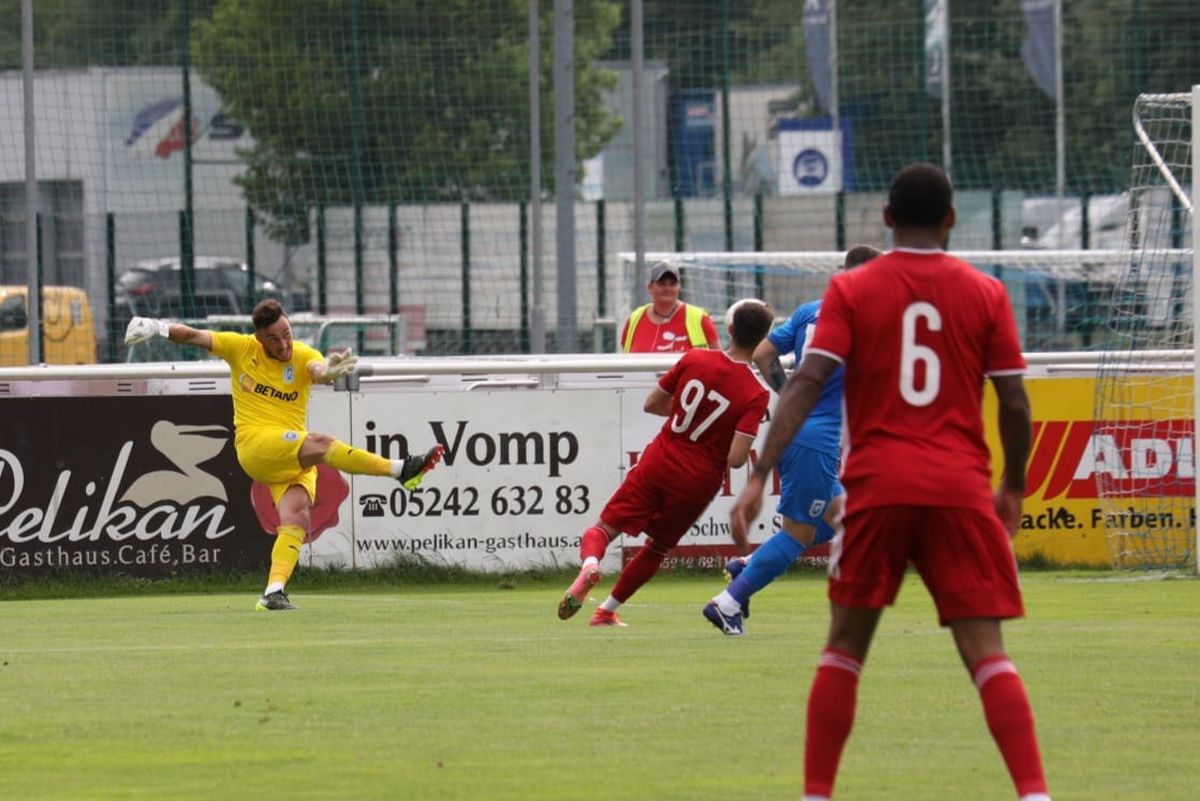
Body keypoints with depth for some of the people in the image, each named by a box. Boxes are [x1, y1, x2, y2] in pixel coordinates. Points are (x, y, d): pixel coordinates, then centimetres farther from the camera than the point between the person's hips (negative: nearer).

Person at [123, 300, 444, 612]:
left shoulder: (303, 356, 0)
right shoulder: (241, 348, 4)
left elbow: (318, 369, -23)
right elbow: (194, 336, 0)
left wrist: (328, 371, -48)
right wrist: (158, 327, -18)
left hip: (294, 460, 3)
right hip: (255, 446, -3)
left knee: (297, 519, -20)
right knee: (319, 443, -28)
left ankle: (274, 591, -24)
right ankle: (400, 469, -30)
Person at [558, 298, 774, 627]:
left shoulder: (694, 359, -6)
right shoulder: (756, 395, -13)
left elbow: (651, 404, 5)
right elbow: (736, 459, -19)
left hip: (658, 462, 0)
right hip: (697, 484, 0)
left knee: (604, 528, 6)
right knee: (656, 548, 23)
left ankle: (590, 565, -26)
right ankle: (607, 611, 27)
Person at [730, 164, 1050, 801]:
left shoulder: (851, 291, 3)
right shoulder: (984, 294, 5)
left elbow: (806, 384, -8)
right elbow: (1015, 404, 5)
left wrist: (760, 476, -12)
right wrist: (1013, 488, 20)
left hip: (876, 486, 0)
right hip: (961, 489, 0)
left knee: (845, 646, 13)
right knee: (986, 653, -2)